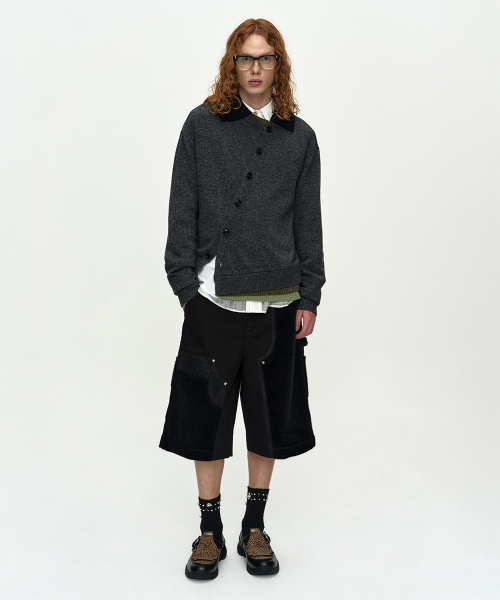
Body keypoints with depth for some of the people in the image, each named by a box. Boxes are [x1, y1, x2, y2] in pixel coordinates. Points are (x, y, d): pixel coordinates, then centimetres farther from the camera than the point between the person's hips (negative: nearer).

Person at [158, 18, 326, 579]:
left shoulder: (300, 137, 8)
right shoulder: (202, 125, 2)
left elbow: (309, 221, 8)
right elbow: (182, 211, 1)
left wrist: (309, 297, 3)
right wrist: (185, 285, -5)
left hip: (278, 300, 2)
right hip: (215, 296, -2)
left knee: (270, 413, 10)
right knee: (207, 411, 6)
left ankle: (254, 527, 27)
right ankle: (210, 530, 22)